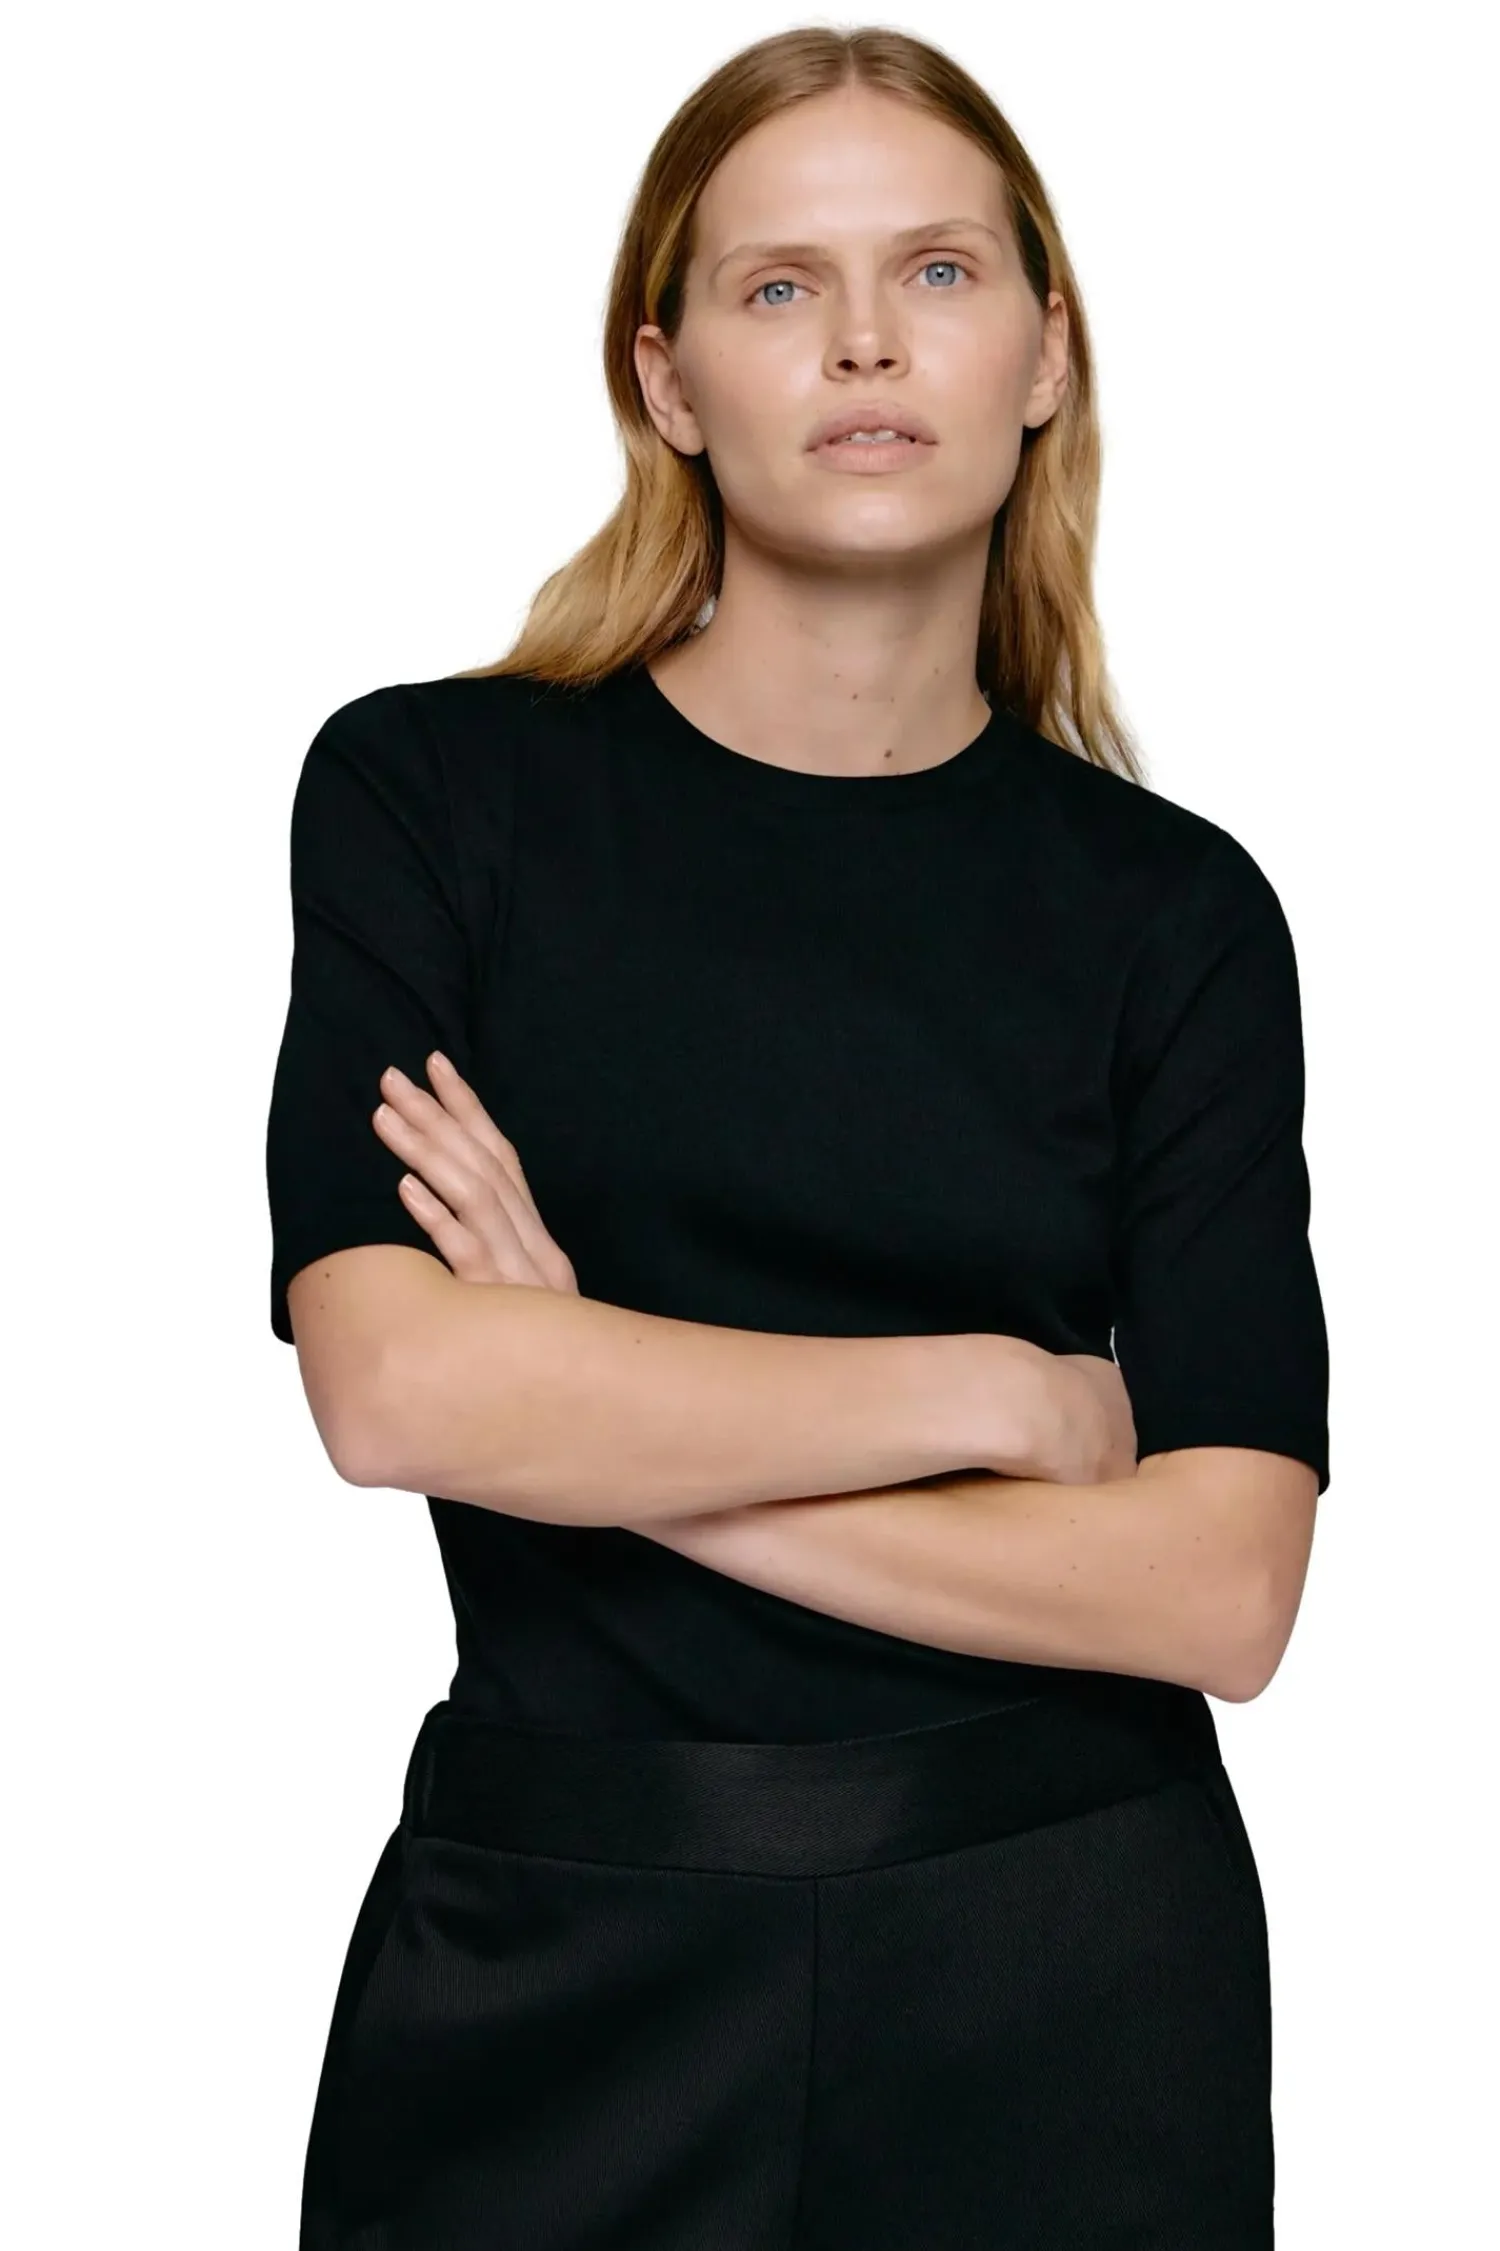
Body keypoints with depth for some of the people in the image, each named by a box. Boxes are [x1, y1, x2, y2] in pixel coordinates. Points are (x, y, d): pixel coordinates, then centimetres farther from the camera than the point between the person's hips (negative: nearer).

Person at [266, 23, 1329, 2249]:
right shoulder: (430, 791, -3)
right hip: (556, 1964, -1)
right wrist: (994, 1392, -10)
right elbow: (394, 1381, -16)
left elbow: (1217, 1585, -9)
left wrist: (611, 1421, -13)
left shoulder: (1172, 908, 0)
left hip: (1064, 1977, 1)